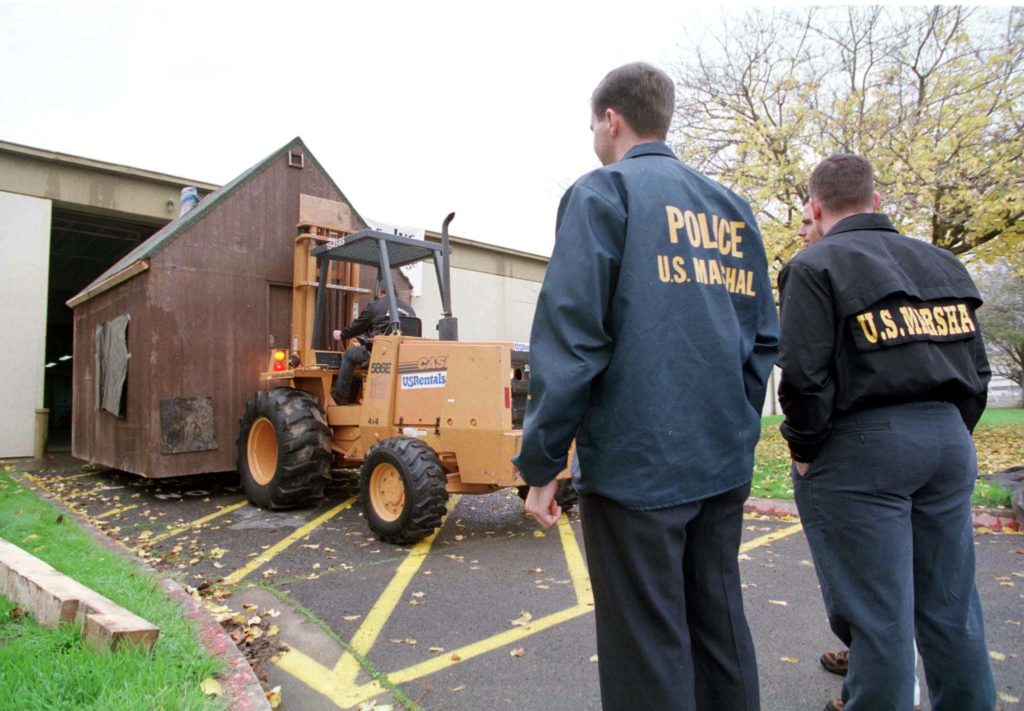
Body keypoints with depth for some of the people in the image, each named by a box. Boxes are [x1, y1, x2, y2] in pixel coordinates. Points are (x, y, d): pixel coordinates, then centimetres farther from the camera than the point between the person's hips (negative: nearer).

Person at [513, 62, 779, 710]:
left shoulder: (603, 194, -6)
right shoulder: (734, 211, 13)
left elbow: (570, 340, -14)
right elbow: (764, 340, 14)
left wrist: (541, 464, -9)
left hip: (637, 463, -6)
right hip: (726, 466, 7)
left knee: (648, 646, 5)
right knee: (720, 627, 19)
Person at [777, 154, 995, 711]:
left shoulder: (815, 267, -7)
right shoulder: (941, 263, 15)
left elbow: (804, 376, -17)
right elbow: (976, 370, 15)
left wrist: (804, 450, -5)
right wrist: (950, 431, 21)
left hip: (861, 448, -7)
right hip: (949, 441, 7)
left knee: (874, 612, 2)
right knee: (950, 603, 17)